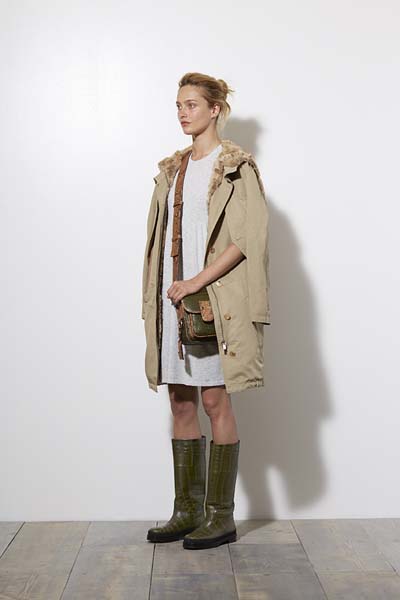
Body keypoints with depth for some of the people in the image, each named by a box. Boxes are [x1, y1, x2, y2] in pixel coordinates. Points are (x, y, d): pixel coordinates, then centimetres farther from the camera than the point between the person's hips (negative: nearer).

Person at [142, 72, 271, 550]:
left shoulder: (236, 167, -3)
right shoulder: (172, 169, 17)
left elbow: (247, 240, -12)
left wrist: (196, 282, -19)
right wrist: (154, 300, 9)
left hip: (215, 301, -6)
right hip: (174, 298, 7)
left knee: (216, 402, -2)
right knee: (181, 403, 8)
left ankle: (222, 516, 9)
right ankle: (187, 511, 18)